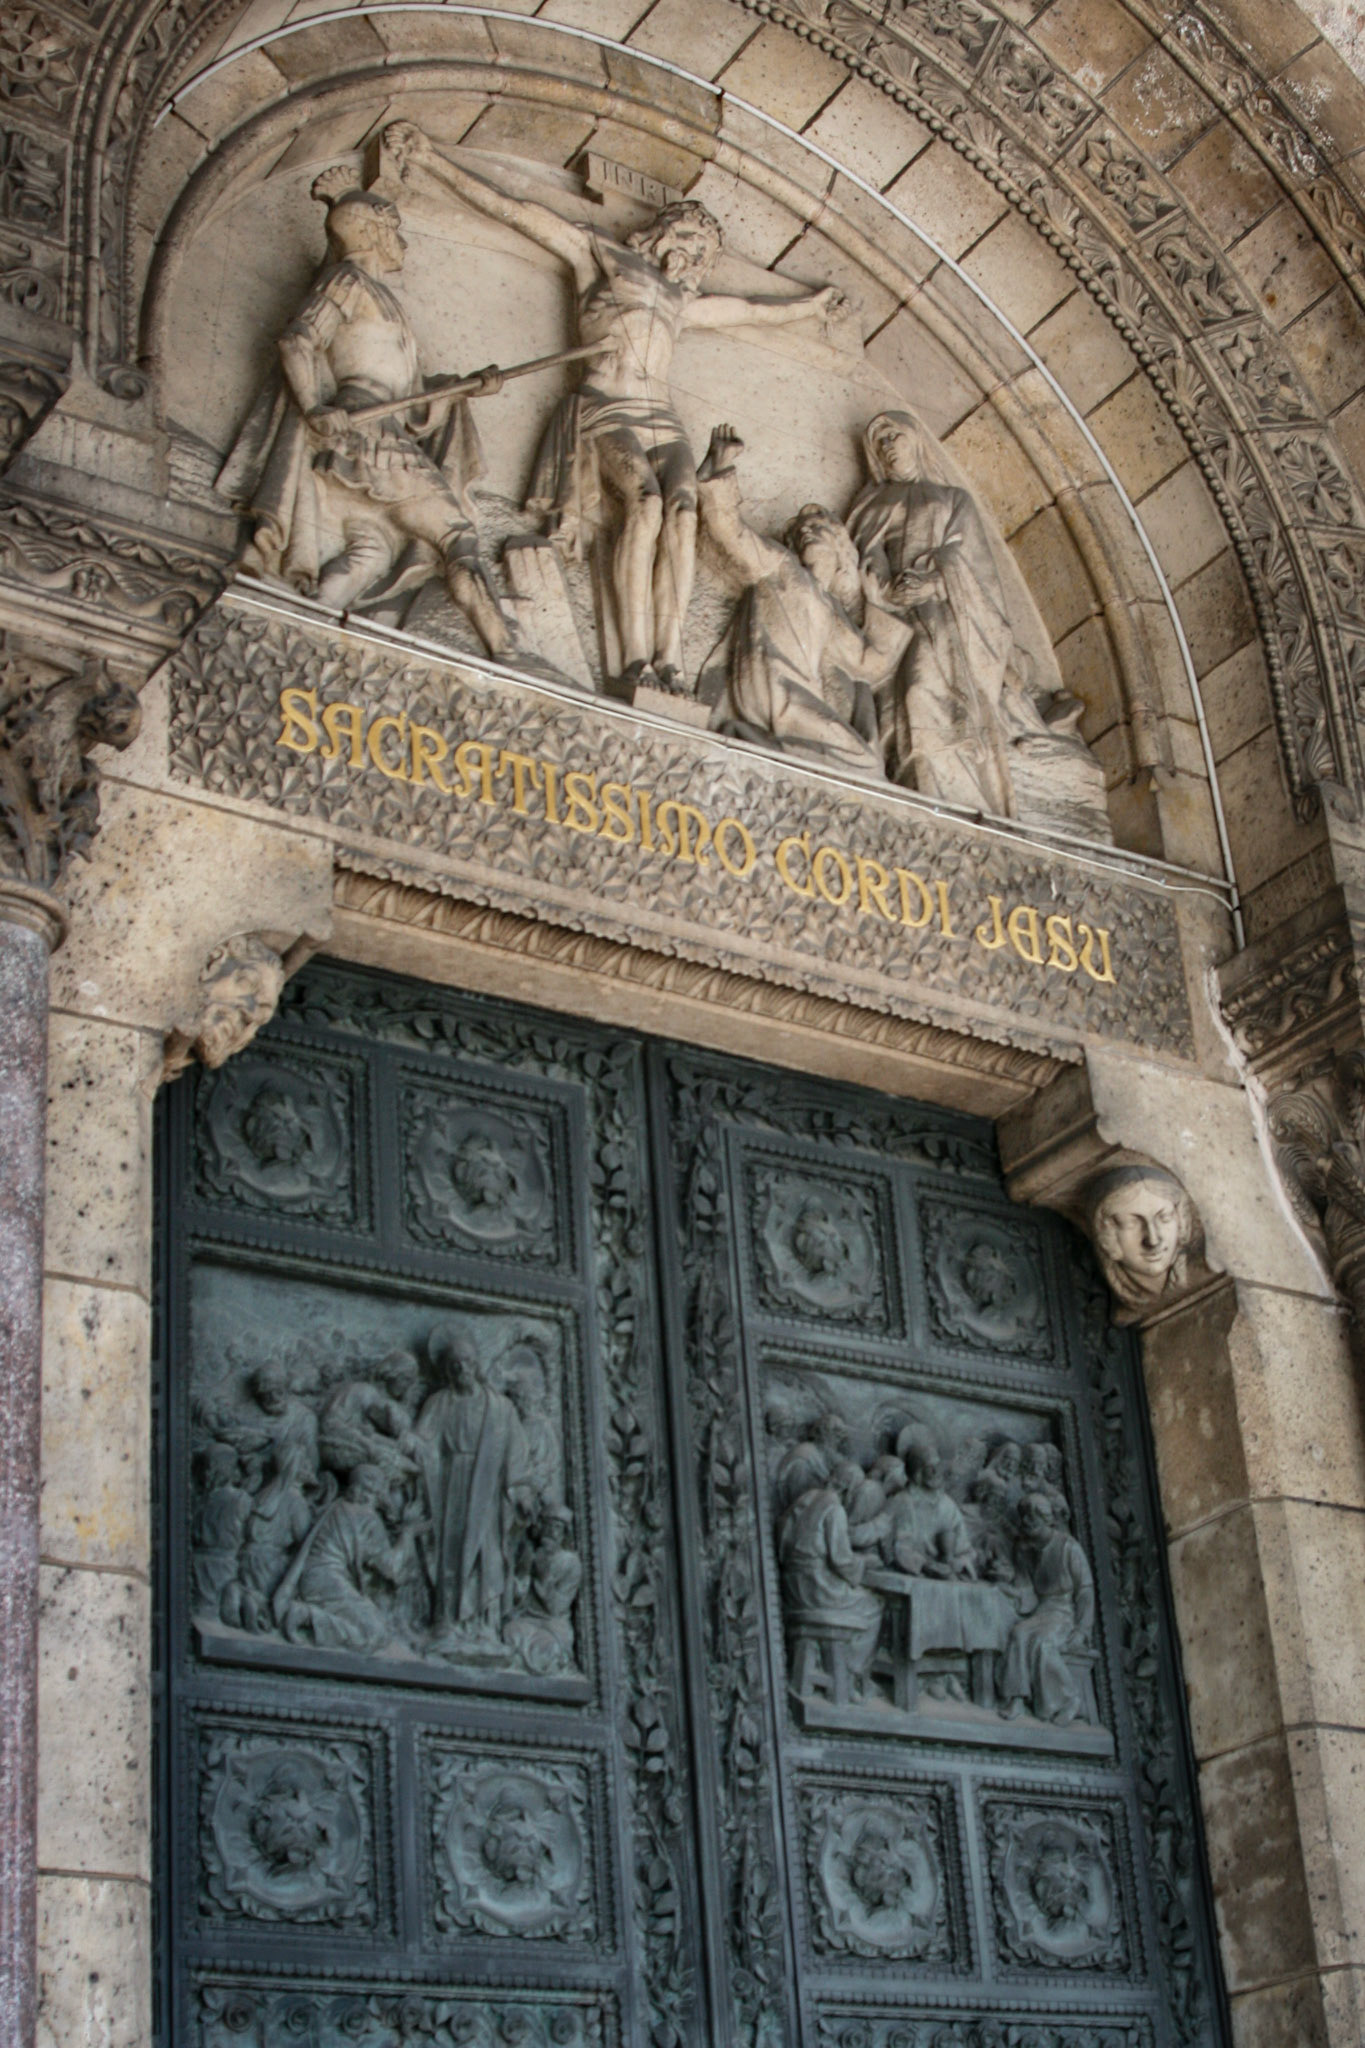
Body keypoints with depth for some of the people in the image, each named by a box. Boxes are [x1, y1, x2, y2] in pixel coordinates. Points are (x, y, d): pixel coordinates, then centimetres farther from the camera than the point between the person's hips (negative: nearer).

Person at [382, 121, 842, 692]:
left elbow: (765, 311, 48)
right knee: (646, 503, -31)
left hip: (661, 417, 5)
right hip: (606, 409, -5)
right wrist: (431, 160, 15)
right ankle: (635, 656, -37)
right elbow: (509, 207, 17)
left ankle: (670, 656, -34)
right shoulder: (598, 255, 19)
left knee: (683, 510, -25)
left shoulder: (684, 302, 32)